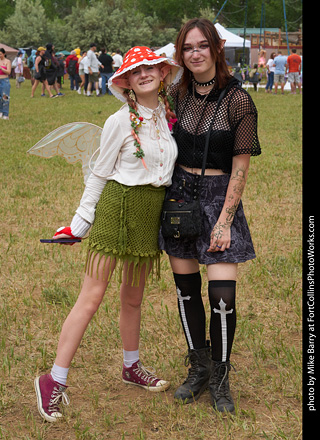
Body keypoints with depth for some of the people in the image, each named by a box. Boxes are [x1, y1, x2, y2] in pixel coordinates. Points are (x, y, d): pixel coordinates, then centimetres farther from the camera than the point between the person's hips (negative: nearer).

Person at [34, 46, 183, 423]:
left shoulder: (169, 116, 6)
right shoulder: (120, 122, -9)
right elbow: (99, 175, -3)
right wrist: (79, 223, -1)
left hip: (151, 214, 5)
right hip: (117, 208, -5)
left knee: (132, 298, 18)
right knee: (91, 297, -6)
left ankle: (132, 367, 36)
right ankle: (53, 381, 1)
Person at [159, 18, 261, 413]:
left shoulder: (238, 101, -10)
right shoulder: (177, 94, 4)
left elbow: (240, 168, -10)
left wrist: (224, 221, -13)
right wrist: (165, 194, 9)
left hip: (219, 197, -4)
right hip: (179, 195, 4)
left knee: (222, 294, -8)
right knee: (185, 286, 10)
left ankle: (220, 379, 12)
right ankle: (198, 369, 27)